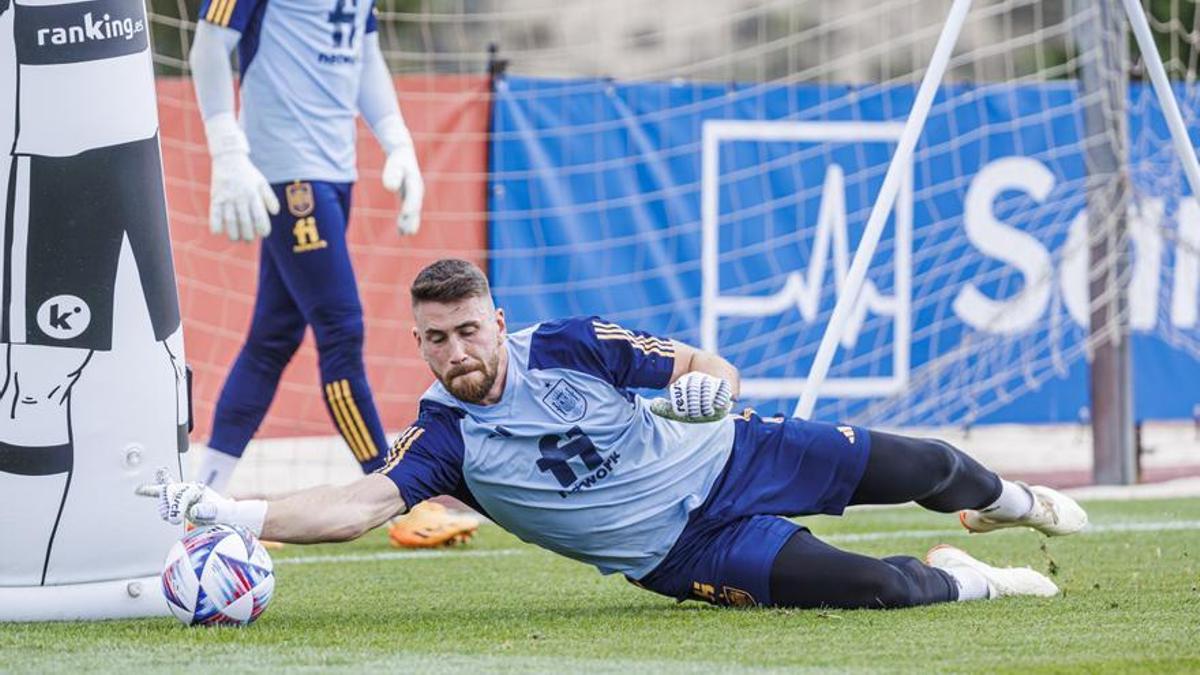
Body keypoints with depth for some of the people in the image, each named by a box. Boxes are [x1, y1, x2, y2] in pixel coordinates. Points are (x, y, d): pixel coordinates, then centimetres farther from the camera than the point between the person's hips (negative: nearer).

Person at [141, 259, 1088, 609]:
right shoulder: (444, 439, -16)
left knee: (915, 466, 14)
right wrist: (228, 514, -42)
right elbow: (355, 506, -29)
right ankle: (957, 581, 12)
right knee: (868, 588, -22)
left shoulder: (567, 348, -14)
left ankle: (999, 497, 50)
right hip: (686, 550, -2)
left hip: (727, 458, 2)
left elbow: (712, 368, -13)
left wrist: (707, 385, -39)